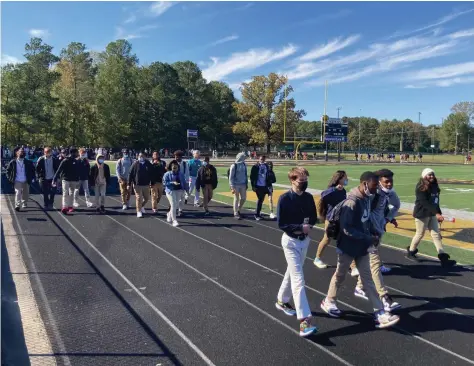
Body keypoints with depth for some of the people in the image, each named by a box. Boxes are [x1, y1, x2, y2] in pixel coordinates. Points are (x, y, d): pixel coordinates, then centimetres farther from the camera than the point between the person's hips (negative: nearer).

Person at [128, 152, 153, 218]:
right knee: (139, 198, 0)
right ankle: (139, 211, 13)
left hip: (146, 185, 3)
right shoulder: (135, 164, -5)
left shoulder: (148, 164, 1)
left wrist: (151, 183, 3)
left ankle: (142, 206, 39)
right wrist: (128, 184, -7)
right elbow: (130, 174, -4)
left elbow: (151, 174, 7)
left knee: (147, 198, 11)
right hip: (137, 185, -3)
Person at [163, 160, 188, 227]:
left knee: (176, 205, 9)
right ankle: (174, 221, 0)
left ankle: (169, 214, 39)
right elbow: (164, 183, -11)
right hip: (171, 191, -4)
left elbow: (184, 182, 11)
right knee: (173, 205, -9)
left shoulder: (181, 174, 8)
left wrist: (186, 189, 6)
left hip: (179, 191, 4)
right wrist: (172, 183, -22)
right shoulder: (167, 174, -4)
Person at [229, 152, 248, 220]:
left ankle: (238, 210, 26)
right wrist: (232, 187, -14)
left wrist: (246, 184, 12)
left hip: (243, 184, 5)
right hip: (236, 185, -5)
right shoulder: (234, 166, -10)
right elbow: (231, 177, -10)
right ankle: (236, 213, 11)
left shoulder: (244, 165, 7)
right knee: (236, 199, 1)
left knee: (243, 198, 6)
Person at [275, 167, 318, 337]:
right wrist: (300, 227, -24)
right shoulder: (284, 199, -17)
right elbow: (281, 224, -16)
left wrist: (309, 224, -14)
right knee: (298, 278, -10)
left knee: (292, 272, 21)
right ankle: (304, 320, -10)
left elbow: (313, 218, 8)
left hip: (305, 240, 6)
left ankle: (282, 301, 43)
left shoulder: (308, 198, -1)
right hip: (290, 241, -6)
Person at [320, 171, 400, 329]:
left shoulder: (366, 198, 1)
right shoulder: (352, 202, -27)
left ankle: (380, 313, 13)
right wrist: (369, 238, -25)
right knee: (340, 276, 12)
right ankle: (328, 302, 35)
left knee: (367, 278, 9)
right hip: (348, 247, -7)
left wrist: (373, 234, -1)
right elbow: (347, 229, -29)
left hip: (362, 247, 7)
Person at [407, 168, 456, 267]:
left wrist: (439, 213, 11)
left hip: (432, 214, 8)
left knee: (436, 234, 5)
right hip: (422, 214, -8)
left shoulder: (434, 186, 7)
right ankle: (410, 252, 25)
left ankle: (443, 258, 6)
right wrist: (437, 213, -32)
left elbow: (435, 201, 12)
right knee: (420, 234, 5)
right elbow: (424, 203, -26)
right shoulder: (421, 188, -18)